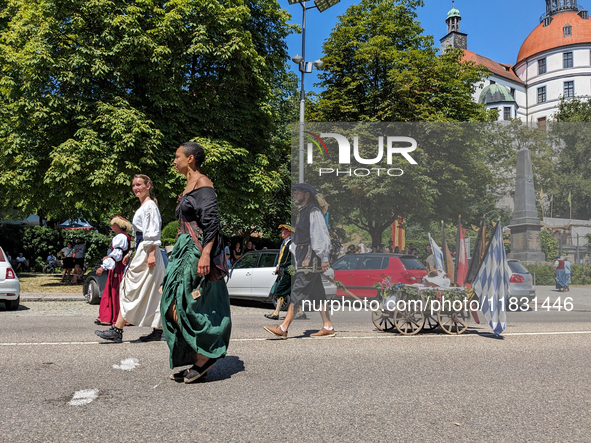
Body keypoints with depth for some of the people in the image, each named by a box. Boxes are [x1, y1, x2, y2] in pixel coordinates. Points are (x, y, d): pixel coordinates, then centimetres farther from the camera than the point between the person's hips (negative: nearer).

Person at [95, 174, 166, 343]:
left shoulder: (150, 205, -9)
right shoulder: (142, 206, 21)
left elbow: (153, 233, -17)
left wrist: (151, 254, -23)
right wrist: (130, 253, 22)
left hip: (147, 252, -10)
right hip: (141, 251, 10)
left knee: (131, 290, -8)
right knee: (152, 293, 9)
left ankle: (117, 330, -5)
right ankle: (158, 330, 12)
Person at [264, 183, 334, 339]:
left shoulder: (314, 211, -11)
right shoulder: (303, 211, 19)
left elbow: (321, 235, -16)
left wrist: (324, 258, -18)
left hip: (311, 257, -10)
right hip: (304, 257, 10)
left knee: (297, 292, -10)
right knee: (317, 293, 10)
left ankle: (283, 329, -8)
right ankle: (328, 328, 14)